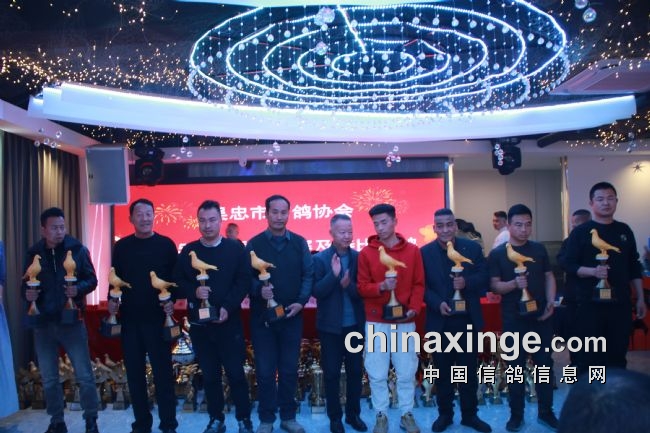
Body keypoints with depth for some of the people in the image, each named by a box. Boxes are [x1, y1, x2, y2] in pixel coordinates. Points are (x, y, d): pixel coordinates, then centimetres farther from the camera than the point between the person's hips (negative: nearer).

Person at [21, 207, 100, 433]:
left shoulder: (78, 249, -3)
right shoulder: (34, 253, 5)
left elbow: (92, 279, -2)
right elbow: (26, 284, 12)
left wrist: (79, 288, -22)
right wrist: (27, 293, -11)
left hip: (72, 321, -3)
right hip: (43, 323, 3)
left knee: (84, 375, 0)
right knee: (49, 378, 12)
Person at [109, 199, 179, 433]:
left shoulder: (166, 244, 0)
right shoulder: (121, 246, 8)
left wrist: (171, 300, -16)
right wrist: (112, 300, -5)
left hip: (158, 318, -3)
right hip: (129, 318, 3)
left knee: (162, 371, 1)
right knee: (134, 372, 9)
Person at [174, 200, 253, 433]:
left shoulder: (235, 248, -1)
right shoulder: (188, 251, 5)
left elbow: (244, 281, -5)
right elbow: (178, 281, 4)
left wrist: (228, 307, -15)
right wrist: (194, 291, -15)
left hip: (229, 321, -2)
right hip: (199, 322, 3)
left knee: (235, 372, 2)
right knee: (209, 374, 11)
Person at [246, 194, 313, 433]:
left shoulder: (299, 243, 3)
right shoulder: (254, 244, 0)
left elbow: (308, 274, 1)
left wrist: (301, 301, -11)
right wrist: (259, 290, -24)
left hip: (292, 316, 1)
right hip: (262, 317, -1)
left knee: (289, 369, 11)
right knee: (265, 371, 6)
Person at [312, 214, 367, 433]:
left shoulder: (359, 257, 0)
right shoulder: (320, 259, -6)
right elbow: (316, 292, -13)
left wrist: (349, 285, -22)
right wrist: (333, 274, -26)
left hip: (355, 324, 2)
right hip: (331, 326, -2)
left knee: (355, 371, 13)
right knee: (331, 373, 7)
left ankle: (353, 414, 29)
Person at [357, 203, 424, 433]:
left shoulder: (412, 250, 2)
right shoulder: (366, 253, -2)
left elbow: (419, 284, 4)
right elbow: (362, 287, -2)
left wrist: (414, 307, -9)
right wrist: (381, 286, -19)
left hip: (405, 320, 1)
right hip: (376, 321, -1)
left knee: (407, 371, 8)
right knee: (377, 373, 5)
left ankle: (407, 414, 24)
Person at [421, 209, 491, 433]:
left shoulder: (473, 248, 0)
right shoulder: (425, 252, -3)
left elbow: (485, 278, -1)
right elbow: (422, 286, -4)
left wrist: (466, 282, -20)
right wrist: (437, 303, -20)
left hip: (468, 319, 1)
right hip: (439, 321, -1)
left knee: (469, 369, 11)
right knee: (443, 370, 11)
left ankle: (470, 414, 27)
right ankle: (445, 414, 26)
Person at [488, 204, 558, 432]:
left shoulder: (539, 249, 5)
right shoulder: (497, 254, -5)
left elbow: (549, 276, 10)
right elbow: (494, 285, -8)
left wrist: (551, 302, -4)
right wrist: (514, 284, -26)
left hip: (541, 316, 3)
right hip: (514, 319, -3)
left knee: (544, 363, 10)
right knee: (515, 366, 6)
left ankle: (546, 412, 25)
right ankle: (516, 415, 17)